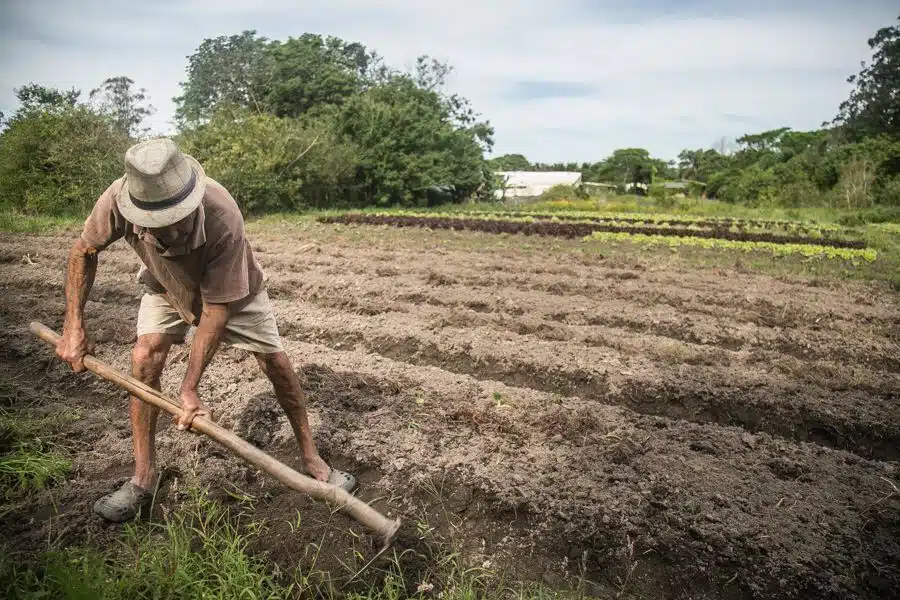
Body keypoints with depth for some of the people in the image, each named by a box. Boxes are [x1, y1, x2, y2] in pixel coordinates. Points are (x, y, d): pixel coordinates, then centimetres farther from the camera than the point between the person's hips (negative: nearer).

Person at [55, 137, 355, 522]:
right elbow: (84, 251, -11)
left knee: (275, 363, -5)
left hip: (231, 287, -2)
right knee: (144, 358, -15)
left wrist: (189, 389, -32)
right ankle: (143, 477, 2)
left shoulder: (223, 219, -44)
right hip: (164, 285, 3)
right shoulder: (118, 199, -35)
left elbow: (216, 309, -35)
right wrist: (73, 326, -16)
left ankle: (311, 458, 12)